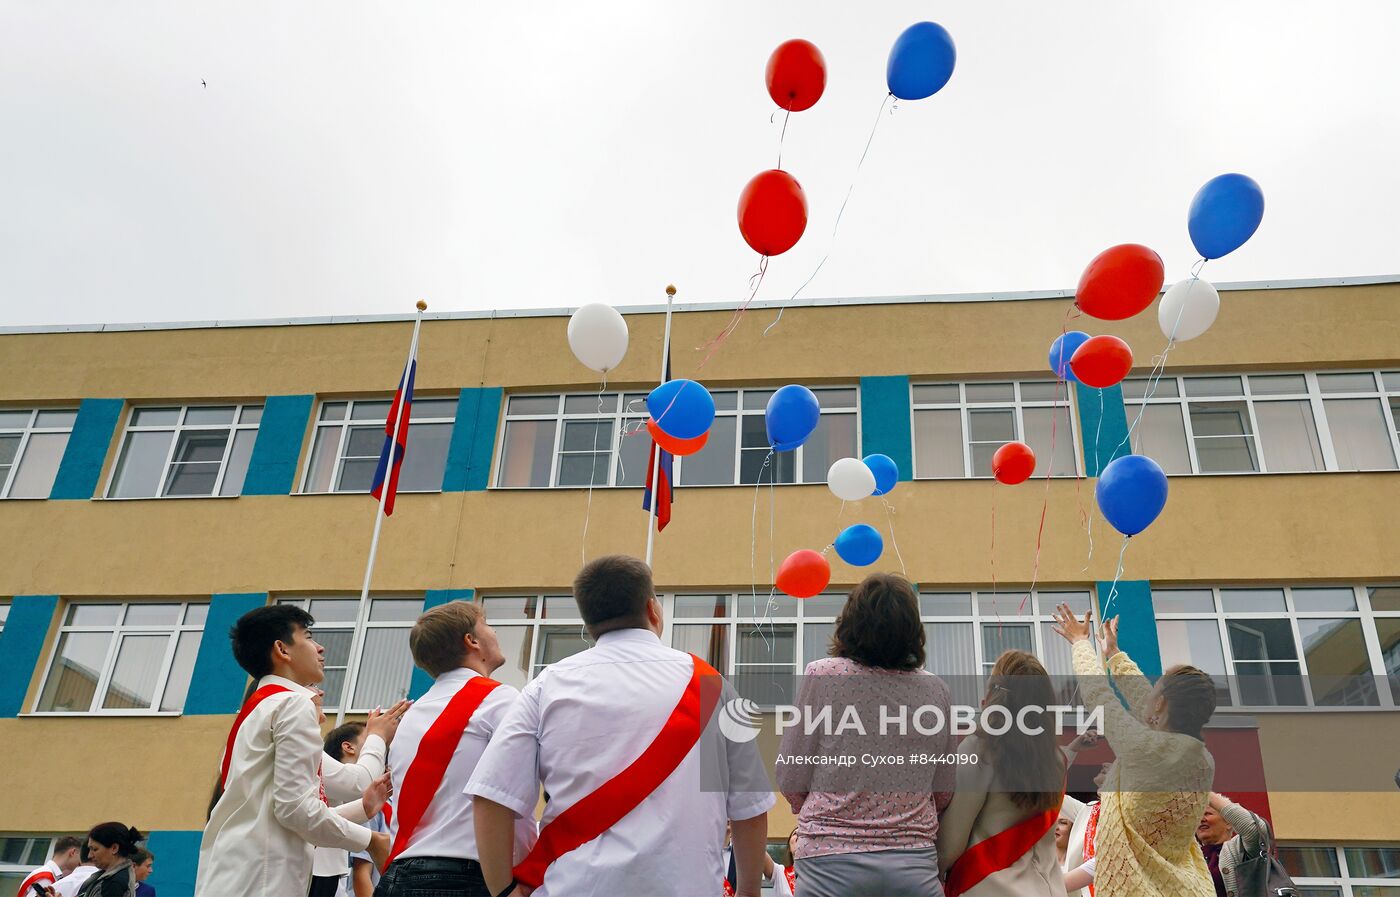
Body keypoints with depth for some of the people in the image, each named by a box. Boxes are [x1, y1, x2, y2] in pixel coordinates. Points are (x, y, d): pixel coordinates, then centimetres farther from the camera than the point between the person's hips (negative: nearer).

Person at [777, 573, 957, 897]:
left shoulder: (822, 675, -6)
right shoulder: (937, 691, 3)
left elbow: (790, 783, -1)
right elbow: (943, 794, 11)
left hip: (831, 863, -2)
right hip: (916, 865, 3)